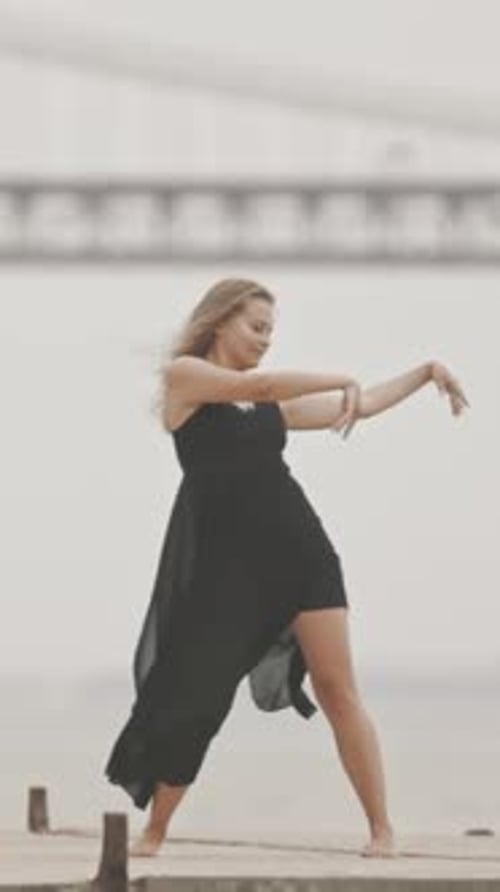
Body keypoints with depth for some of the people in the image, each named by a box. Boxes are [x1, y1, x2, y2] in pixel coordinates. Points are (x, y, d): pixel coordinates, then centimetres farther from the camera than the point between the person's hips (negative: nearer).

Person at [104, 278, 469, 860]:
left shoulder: (271, 405, 17)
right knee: (193, 699, -4)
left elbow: (362, 407, 25)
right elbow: (257, 386, -12)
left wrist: (426, 372, 22)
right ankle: (154, 831, 10)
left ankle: (381, 829, 2)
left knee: (338, 690, -1)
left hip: (301, 550, 4)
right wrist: (345, 380, -4)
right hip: (226, 560, -4)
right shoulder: (184, 375, 3)